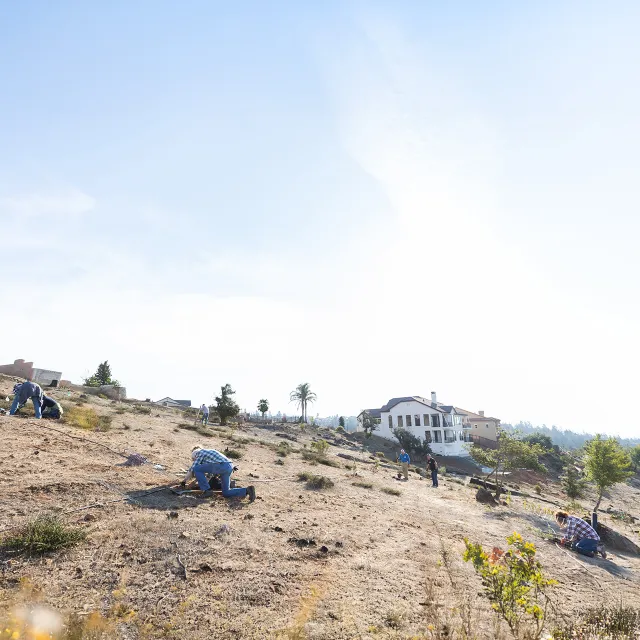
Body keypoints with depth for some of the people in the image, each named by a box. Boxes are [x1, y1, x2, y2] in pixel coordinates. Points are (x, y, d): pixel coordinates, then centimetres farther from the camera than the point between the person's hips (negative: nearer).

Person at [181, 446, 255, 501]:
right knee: (226, 493, 11)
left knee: (197, 469, 5)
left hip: (221, 465, -8)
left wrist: (184, 481, 24)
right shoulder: (210, 451, 34)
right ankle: (247, 490, -4)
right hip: (230, 466, 9)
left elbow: (192, 469, 10)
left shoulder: (200, 452, 12)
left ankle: (207, 490, 2)